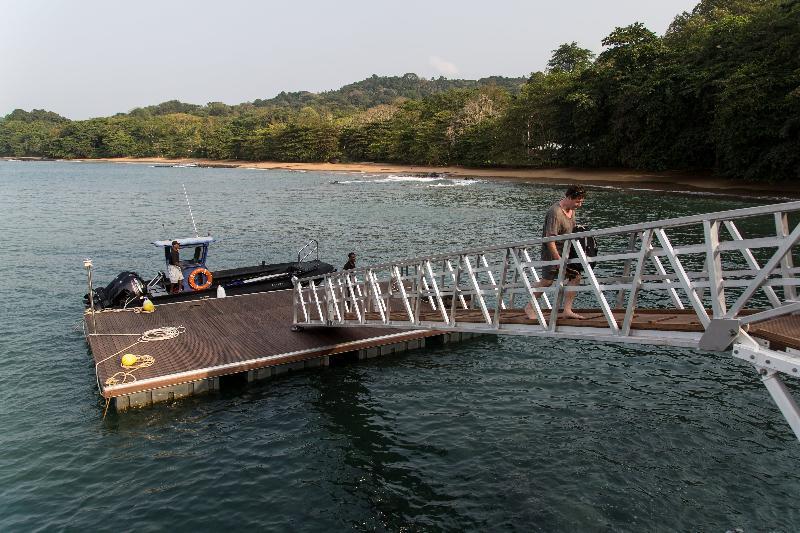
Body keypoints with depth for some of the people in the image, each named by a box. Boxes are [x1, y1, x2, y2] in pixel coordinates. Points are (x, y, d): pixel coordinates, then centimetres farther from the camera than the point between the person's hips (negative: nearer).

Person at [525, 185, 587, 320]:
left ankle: (567, 310, 7)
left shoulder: (571, 209, 5)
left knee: (576, 277, 2)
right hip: (553, 251, -9)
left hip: (567, 250, 9)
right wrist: (558, 259, -28)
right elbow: (550, 239, -27)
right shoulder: (555, 213, -24)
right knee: (547, 281, -4)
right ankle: (529, 307, 15)